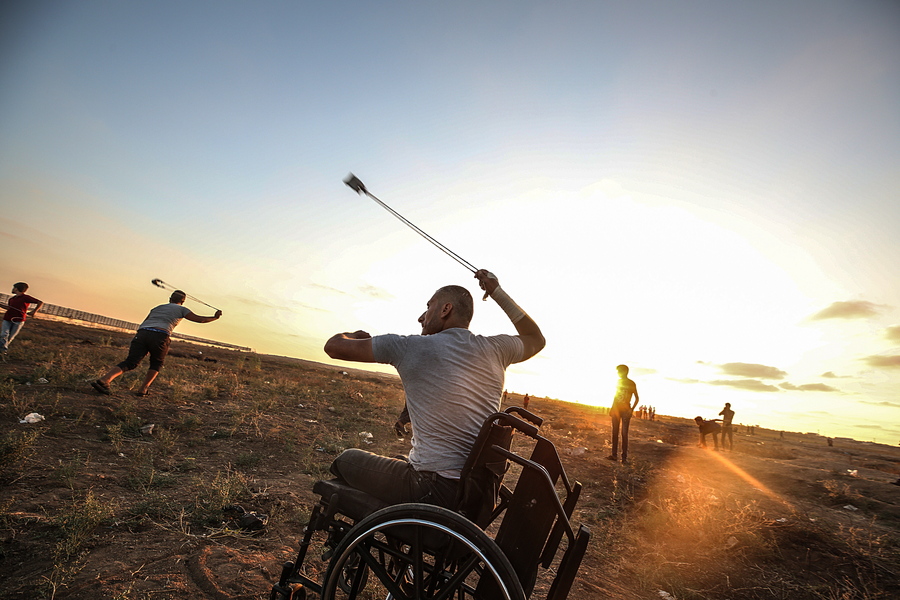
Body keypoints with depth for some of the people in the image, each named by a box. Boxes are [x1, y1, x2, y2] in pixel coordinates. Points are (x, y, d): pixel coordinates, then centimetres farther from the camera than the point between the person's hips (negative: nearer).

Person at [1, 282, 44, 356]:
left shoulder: (26, 297, -3)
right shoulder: (11, 299, 17)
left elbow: (40, 302, -6)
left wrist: (34, 311, -14)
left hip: (18, 320, -5)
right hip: (7, 319, 5)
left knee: (10, 337, 0)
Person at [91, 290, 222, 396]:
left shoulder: (157, 308, 32)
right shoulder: (181, 309, 19)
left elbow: (144, 324, 29)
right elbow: (199, 319, 14)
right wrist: (215, 317, 26)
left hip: (141, 333, 4)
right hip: (159, 336, -4)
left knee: (130, 362, -1)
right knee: (157, 363, 19)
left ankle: (105, 379, -22)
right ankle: (143, 389, 13)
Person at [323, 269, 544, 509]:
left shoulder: (410, 347, -11)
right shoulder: (494, 349, 0)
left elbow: (333, 346, -2)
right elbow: (536, 338, 23)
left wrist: (355, 335, 21)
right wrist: (498, 292, 21)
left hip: (434, 490, -6)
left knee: (347, 459, 16)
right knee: (400, 460, 32)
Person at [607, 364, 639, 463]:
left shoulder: (631, 384, -4)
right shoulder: (618, 382, 12)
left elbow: (637, 398, -2)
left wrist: (632, 409, -13)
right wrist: (612, 408, 13)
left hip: (626, 410, -5)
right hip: (616, 409, 5)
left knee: (624, 433, -6)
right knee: (615, 432, 3)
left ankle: (624, 456, -3)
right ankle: (614, 455, 7)